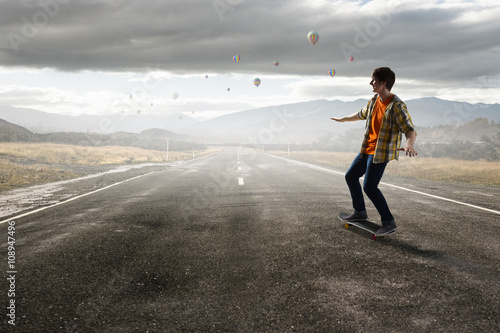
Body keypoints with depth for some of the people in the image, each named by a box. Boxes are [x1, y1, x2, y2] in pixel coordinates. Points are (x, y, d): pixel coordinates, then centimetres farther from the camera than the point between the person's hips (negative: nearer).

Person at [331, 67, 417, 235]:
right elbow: (362, 114, 27)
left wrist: (409, 145, -46)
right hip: (367, 149, 9)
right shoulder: (374, 100, 6)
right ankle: (360, 211, 31)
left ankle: (389, 222, 0)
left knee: (369, 187, -13)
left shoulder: (397, 106, -19)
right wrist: (343, 119, 41)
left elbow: (410, 130, -24)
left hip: (381, 153, -9)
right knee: (350, 176, 15)